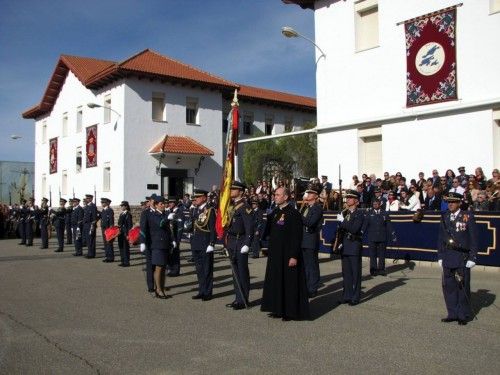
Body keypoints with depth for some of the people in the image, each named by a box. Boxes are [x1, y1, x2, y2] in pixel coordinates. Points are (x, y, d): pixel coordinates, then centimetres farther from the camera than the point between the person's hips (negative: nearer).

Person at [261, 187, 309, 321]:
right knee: (276, 281, 13)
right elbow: (268, 231, 16)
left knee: (290, 282, 0)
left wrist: (294, 256, -19)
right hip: (275, 253, 8)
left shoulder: (294, 213, -13)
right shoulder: (274, 213, 11)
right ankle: (278, 309, 24)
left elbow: (297, 237, -16)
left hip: (288, 254, -8)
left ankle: (291, 311, 11)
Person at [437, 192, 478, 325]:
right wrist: (440, 256, 10)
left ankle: (463, 315, 17)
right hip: (448, 258, 5)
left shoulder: (467, 217, -6)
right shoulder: (445, 217, 8)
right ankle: (453, 314, 20)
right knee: (448, 286, 8)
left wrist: (472, 258, -9)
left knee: (462, 287, 3)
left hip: (462, 258, -5)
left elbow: (473, 239, -6)